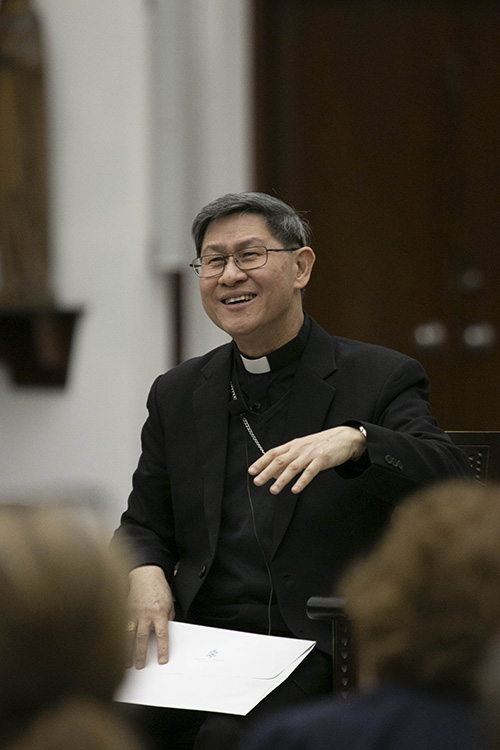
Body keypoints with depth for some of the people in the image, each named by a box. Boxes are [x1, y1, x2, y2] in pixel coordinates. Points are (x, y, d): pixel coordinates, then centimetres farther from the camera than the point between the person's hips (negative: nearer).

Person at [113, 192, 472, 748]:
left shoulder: (380, 380, 1)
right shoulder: (177, 394, 16)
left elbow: (452, 483, -14)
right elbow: (144, 525, 19)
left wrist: (354, 440, -32)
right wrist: (144, 572, -5)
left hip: (319, 655, -4)